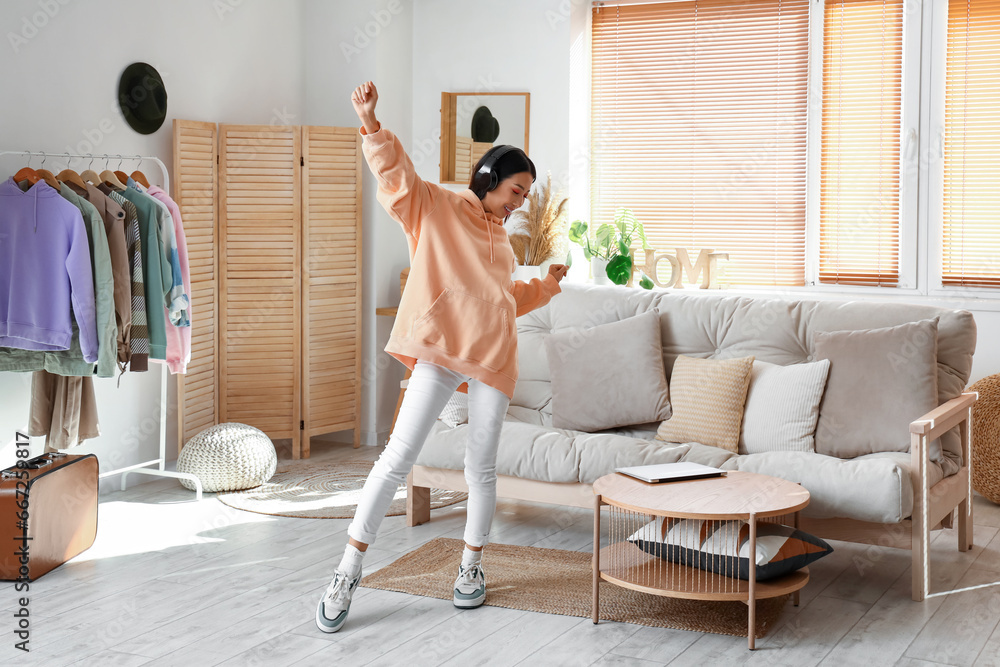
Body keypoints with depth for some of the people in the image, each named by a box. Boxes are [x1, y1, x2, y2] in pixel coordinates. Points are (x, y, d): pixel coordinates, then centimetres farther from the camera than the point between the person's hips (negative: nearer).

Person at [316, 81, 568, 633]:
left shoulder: (501, 240, 25)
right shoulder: (434, 206, 7)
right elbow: (395, 173, -10)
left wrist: (545, 287, 29)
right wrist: (371, 124, -25)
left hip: (493, 359, 6)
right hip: (440, 352, -6)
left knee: (481, 468, 8)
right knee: (398, 456, -11)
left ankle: (472, 565, 26)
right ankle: (348, 571, -5)